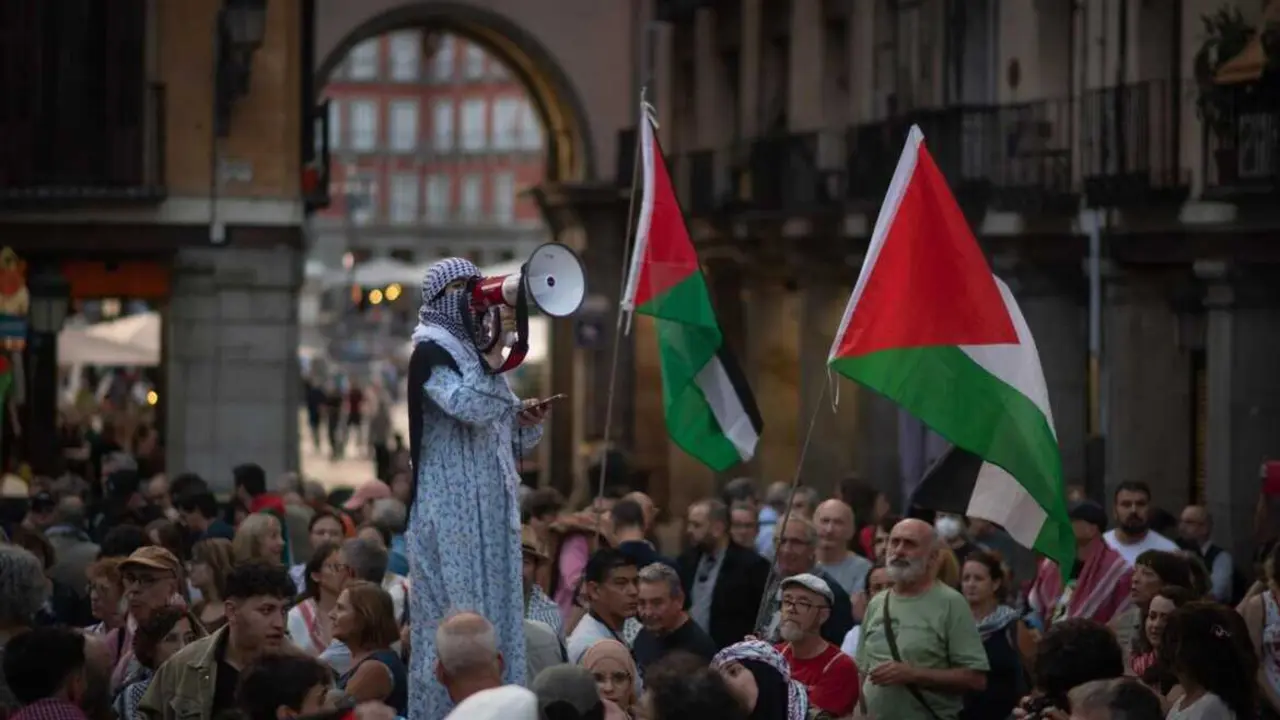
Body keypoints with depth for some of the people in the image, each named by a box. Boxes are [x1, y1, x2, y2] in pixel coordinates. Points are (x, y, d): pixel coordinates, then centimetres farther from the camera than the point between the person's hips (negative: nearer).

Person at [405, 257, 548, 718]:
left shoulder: (476, 351, 18)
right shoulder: (431, 351, -7)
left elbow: (509, 441, 22)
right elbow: (471, 408, -24)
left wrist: (527, 420, 2)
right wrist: (495, 350, -17)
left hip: (489, 508, 8)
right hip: (452, 510, -8)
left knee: (494, 610, 7)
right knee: (458, 613, -9)